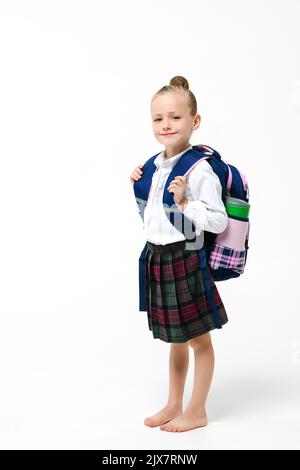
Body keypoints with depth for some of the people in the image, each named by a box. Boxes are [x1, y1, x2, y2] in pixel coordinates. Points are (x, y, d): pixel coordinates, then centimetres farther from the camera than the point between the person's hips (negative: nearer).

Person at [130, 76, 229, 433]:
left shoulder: (200, 170, -17)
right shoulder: (156, 166, 6)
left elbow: (218, 222, -19)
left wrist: (185, 202, -26)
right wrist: (138, 184, 6)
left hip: (185, 258, -7)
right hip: (158, 256, 8)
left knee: (198, 337, 9)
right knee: (175, 337, 20)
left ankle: (197, 412, 24)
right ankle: (173, 405, 34)